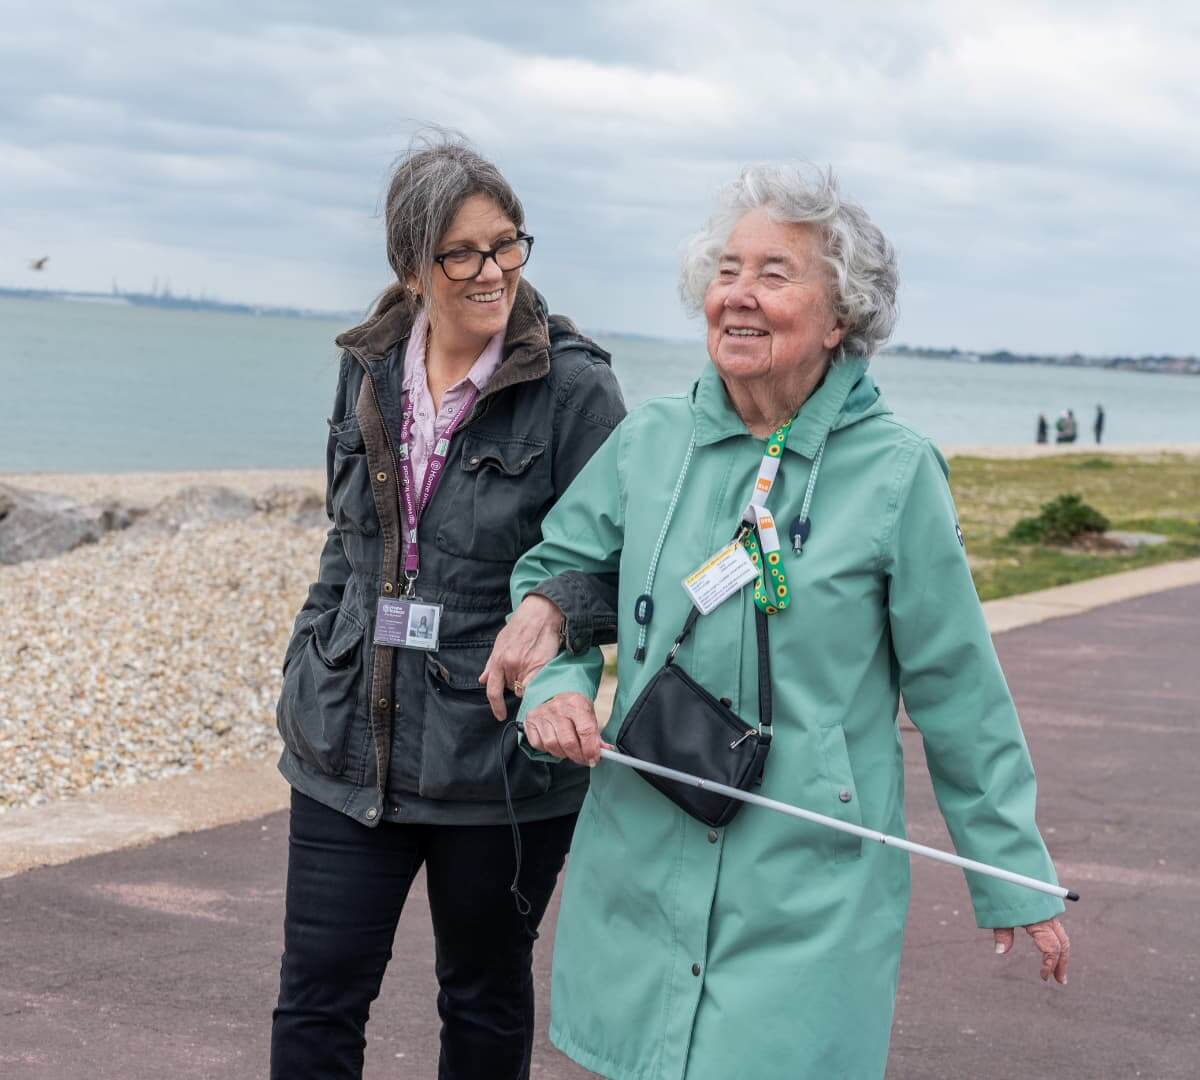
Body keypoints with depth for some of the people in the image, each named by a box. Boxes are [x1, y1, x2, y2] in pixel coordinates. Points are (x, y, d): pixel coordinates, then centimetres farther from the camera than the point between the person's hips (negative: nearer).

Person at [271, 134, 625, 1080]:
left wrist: (553, 618, -31)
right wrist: (306, 668, 12)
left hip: (500, 755, -4)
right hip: (351, 747, 4)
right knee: (315, 1002, 4)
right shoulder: (371, 368, 5)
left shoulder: (573, 386, -10)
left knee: (485, 1000, 14)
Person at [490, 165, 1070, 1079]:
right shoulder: (649, 443, 2)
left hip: (812, 897, -3)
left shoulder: (896, 472, -7)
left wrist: (1015, 879, 3)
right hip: (642, 876, 4)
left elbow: (957, 693, -2)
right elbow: (551, 574, 16)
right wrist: (556, 684, -4)